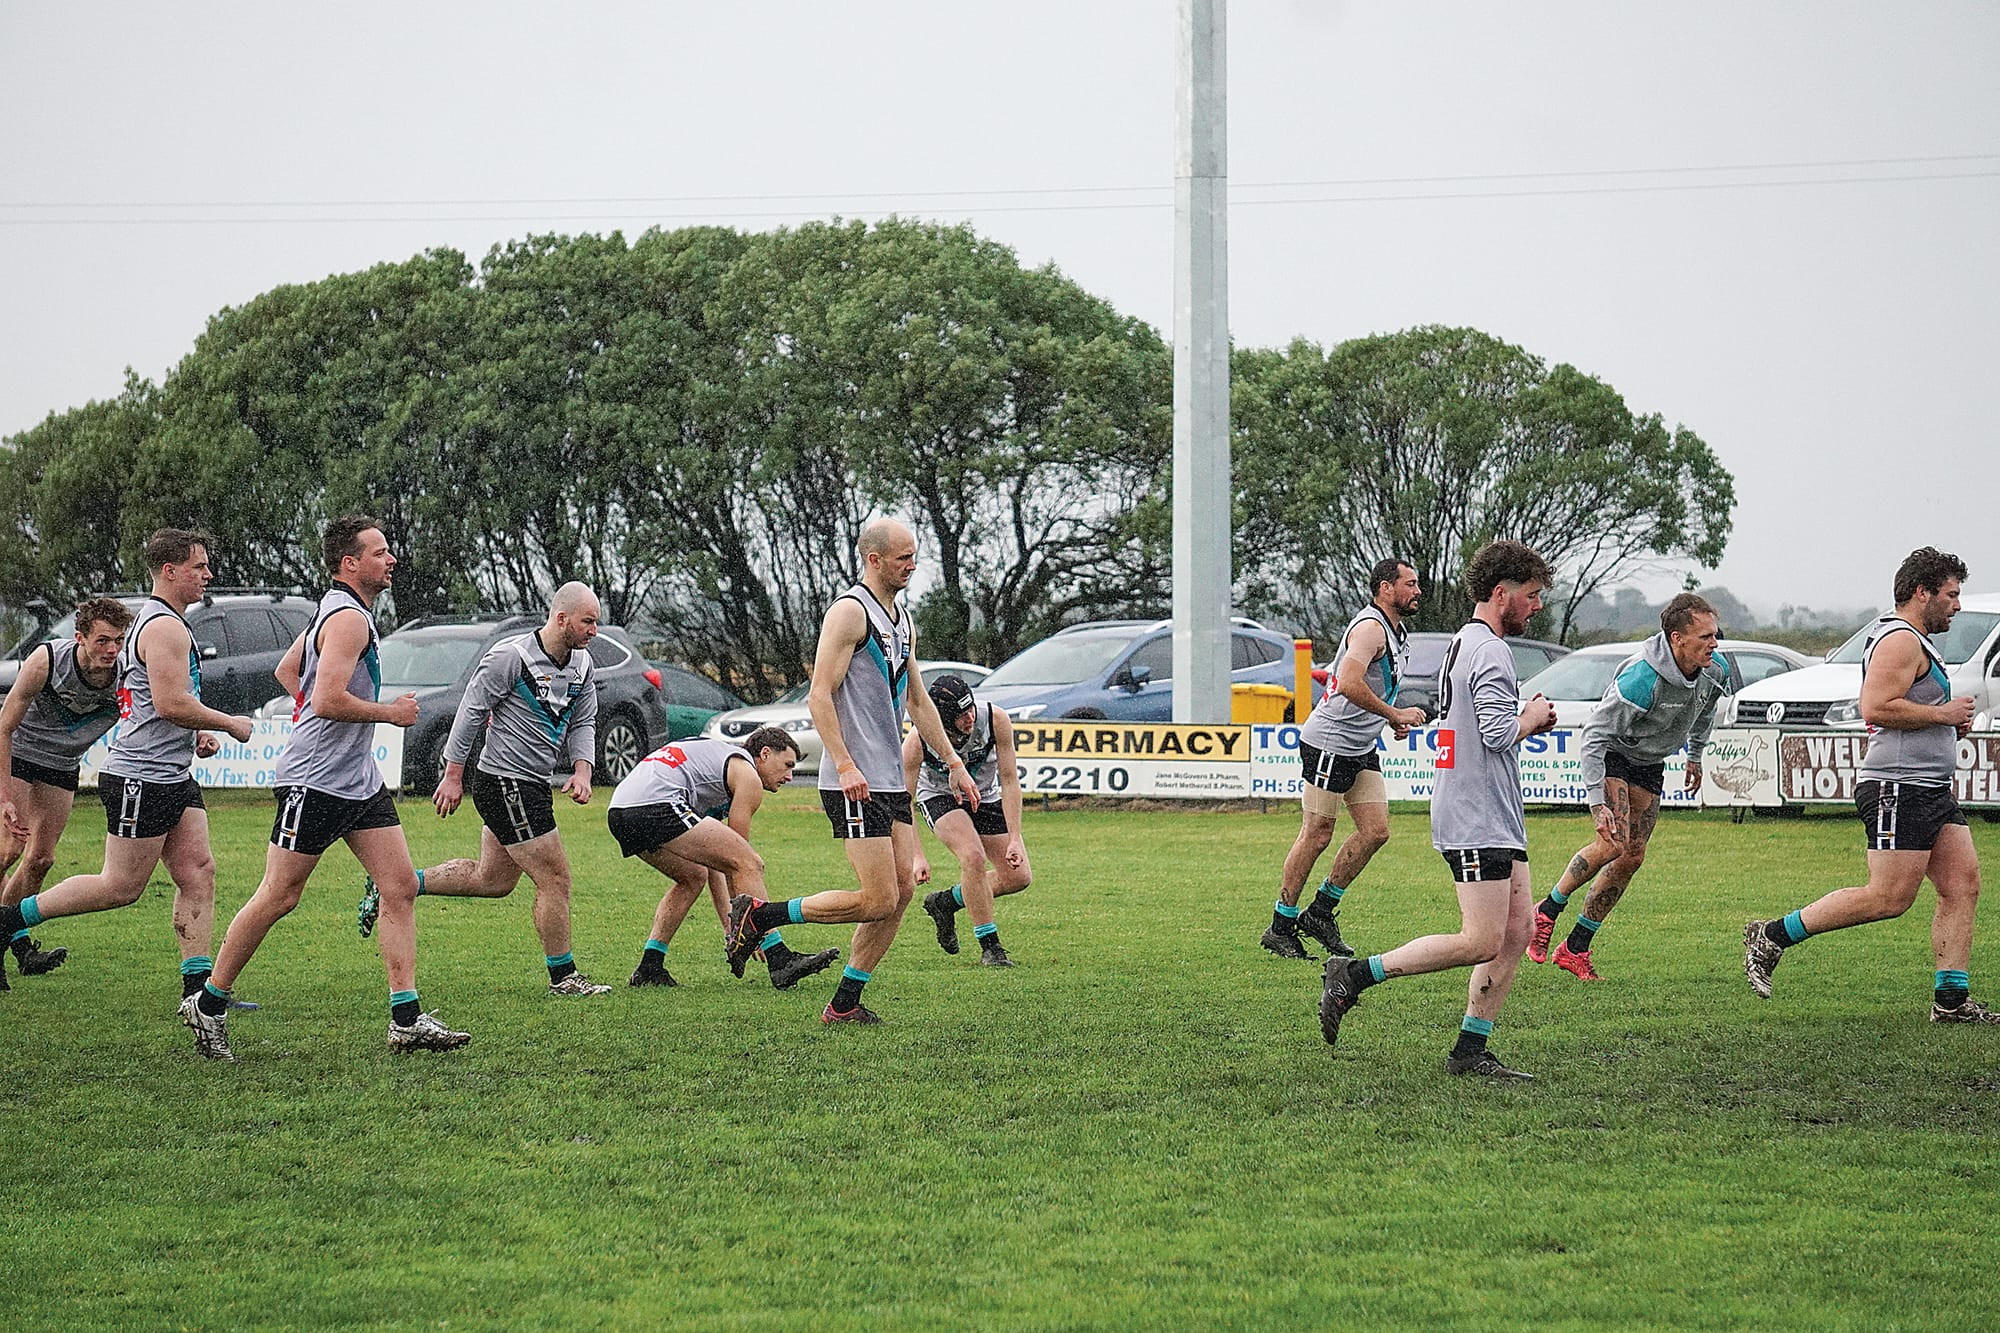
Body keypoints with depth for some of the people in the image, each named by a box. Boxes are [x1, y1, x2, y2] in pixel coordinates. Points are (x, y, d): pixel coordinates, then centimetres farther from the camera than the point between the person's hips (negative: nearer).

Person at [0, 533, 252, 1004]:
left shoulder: (158, 621, 19)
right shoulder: (165, 627, -15)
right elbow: (171, 703, -23)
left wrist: (196, 735, 16)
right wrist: (229, 724, -10)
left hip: (174, 775, 11)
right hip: (142, 776, -11)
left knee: (198, 874, 3)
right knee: (121, 886, -5)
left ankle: (198, 985, 0)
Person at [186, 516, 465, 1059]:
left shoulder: (341, 610, 16)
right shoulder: (348, 618, -16)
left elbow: (286, 669, 28)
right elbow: (329, 699, -26)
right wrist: (390, 712, -13)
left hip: (359, 780, 10)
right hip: (314, 783, -10)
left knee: (401, 887, 1)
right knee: (278, 897, -4)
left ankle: (406, 1019, -1)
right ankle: (209, 1004, 9)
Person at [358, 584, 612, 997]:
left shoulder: (581, 663, 7)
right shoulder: (510, 656, -17)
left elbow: (583, 722, 15)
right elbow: (472, 710, -13)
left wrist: (581, 770, -3)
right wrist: (453, 775, -11)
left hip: (531, 786, 9)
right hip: (503, 783, -9)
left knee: (492, 879, 18)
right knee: (554, 878, -6)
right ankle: (562, 976, 6)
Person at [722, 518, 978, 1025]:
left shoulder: (903, 622, 18)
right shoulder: (850, 612, -10)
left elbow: (918, 702, 26)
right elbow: (819, 696, -16)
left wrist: (954, 764, 21)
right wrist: (844, 765, -24)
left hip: (891, 779, 9)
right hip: (854, 782, -9)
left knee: (902, 889, 3)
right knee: (879, 900, -13)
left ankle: (845, 1003, 10)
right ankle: (757, 914, -1)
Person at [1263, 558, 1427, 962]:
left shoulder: (1398, 634, 16)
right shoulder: (1370, 627, -16)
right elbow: (1350, 685, -29)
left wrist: (1394, 720, 13)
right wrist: (1396, 714, -21)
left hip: (1361, 748, 10)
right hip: (1329, 743, -10)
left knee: (1376, 831, 3)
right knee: (1316, 835, -6)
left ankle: (1321, 912, 13)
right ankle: (1281, 926, 2)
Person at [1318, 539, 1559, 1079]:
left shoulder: (1466, 644, 20)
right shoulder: (1487, 651, -14)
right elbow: (1499, 733, -23)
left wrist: (1526, 720, 13)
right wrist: (1534, 716, -3)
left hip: (1499, 821, 11)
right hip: (1476, 820, -11)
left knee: (1517, 927, 6)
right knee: (1481, 942, -13)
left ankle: (1470, 1050, 6)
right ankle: (1355, 974, -7)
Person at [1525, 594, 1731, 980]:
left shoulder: (1717, 670, -14)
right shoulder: (1642, 679, -35)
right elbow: (1594, 735, -30)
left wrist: (1695, 755, 23)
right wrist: (1598, 803, -33)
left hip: (1649, 766, 7)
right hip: (1612, 755, -7)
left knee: (1632, 857, 2)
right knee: (1613, 844, -23)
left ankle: (1576, 948, 11)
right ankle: (1547, 912, -1)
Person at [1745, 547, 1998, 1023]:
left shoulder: (1916, 643, 24)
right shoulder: (1900, 640, -11)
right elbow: (1876, 708, -23)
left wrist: (1950, 726, 19)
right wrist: (1942, 715, -14)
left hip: (1931, 789, 11)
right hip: (1898, 788, -11)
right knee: (1889, 897, -12)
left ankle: (1951, 1000, 2)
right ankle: (1772, 936, -6)